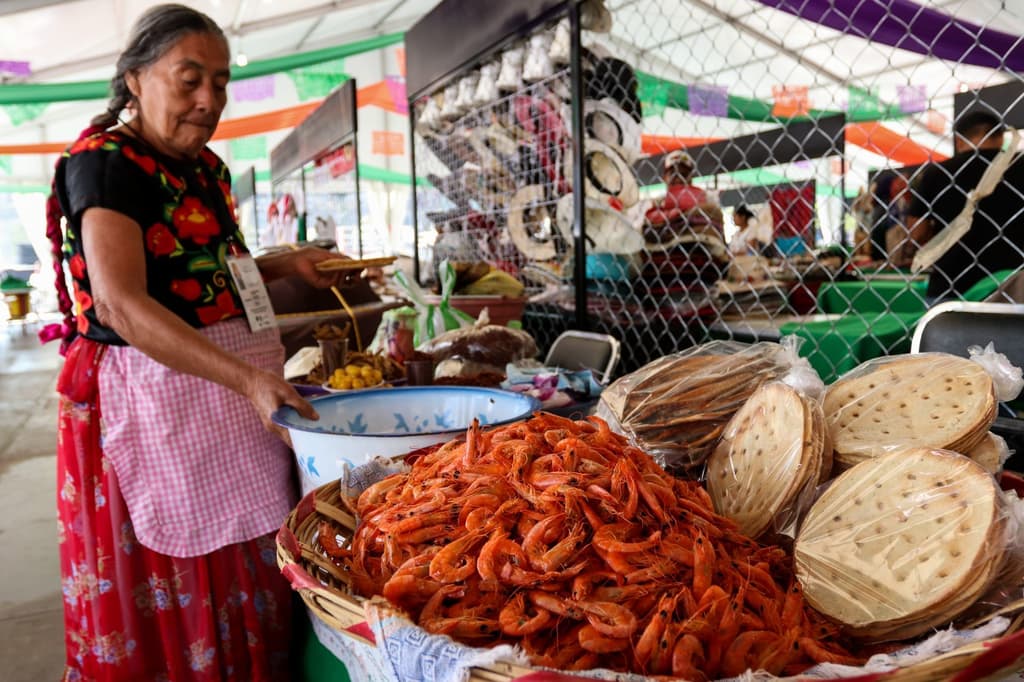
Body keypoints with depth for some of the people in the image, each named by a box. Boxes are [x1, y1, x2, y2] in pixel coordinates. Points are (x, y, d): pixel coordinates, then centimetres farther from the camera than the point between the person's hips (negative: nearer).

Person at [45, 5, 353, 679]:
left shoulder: (206, 166, 14)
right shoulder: (105, 162, -11)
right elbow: (121, 305, -25)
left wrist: (283, 264, 10)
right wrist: (247, 378, -34)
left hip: (231, 394, 8)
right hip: (151, 394, -8)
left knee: (248, 583, 14)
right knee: (168, 604, 3)